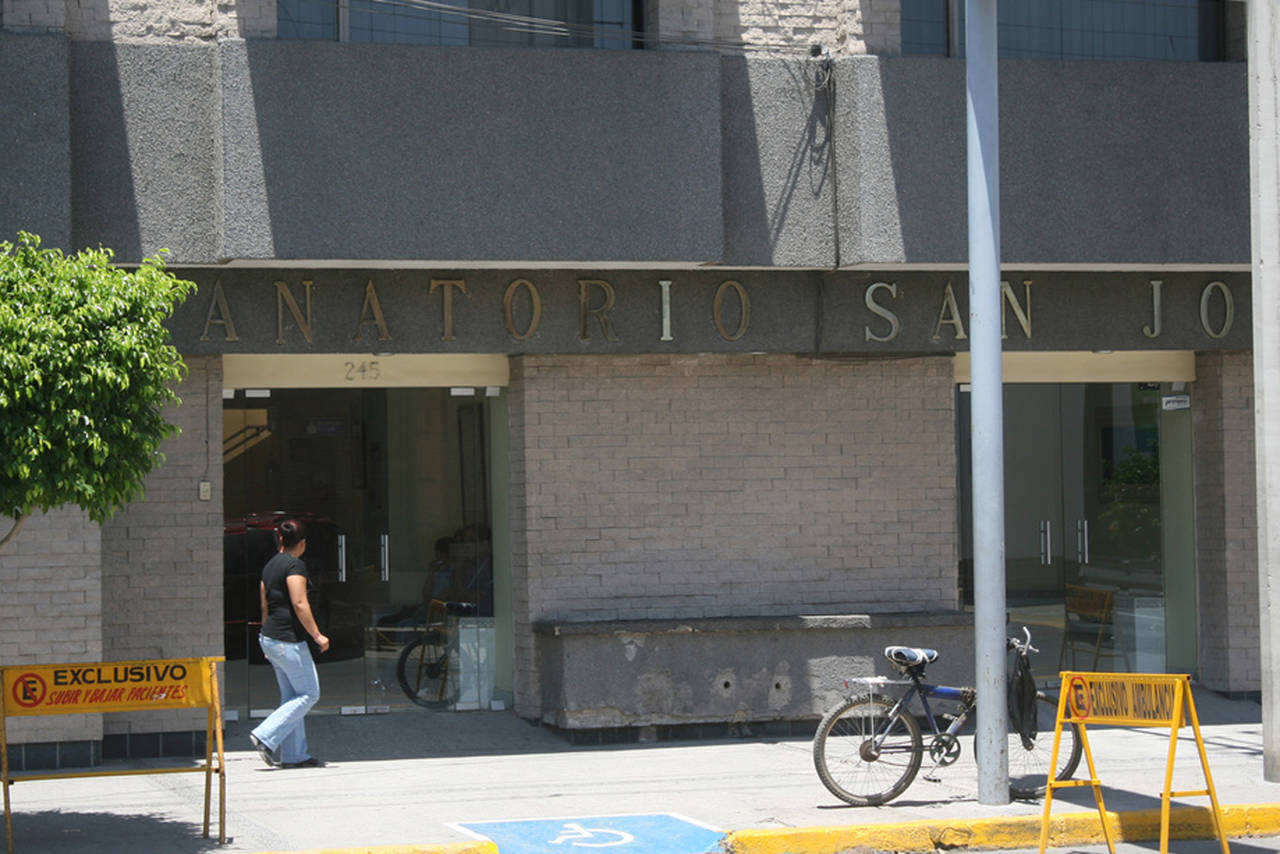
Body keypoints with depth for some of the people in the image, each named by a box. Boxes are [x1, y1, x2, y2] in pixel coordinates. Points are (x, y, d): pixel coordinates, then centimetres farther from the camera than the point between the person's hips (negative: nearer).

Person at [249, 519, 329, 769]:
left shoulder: (270, 565, 13)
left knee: (291, 696, 12)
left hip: (270, 637, 9)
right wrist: (317, 635, -15)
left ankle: (294, 755, 11)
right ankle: (265, 736, -8)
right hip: (289, 640, -9)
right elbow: (299, 604, -20)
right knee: (309, 694, -1)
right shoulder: (295, 565, -12)